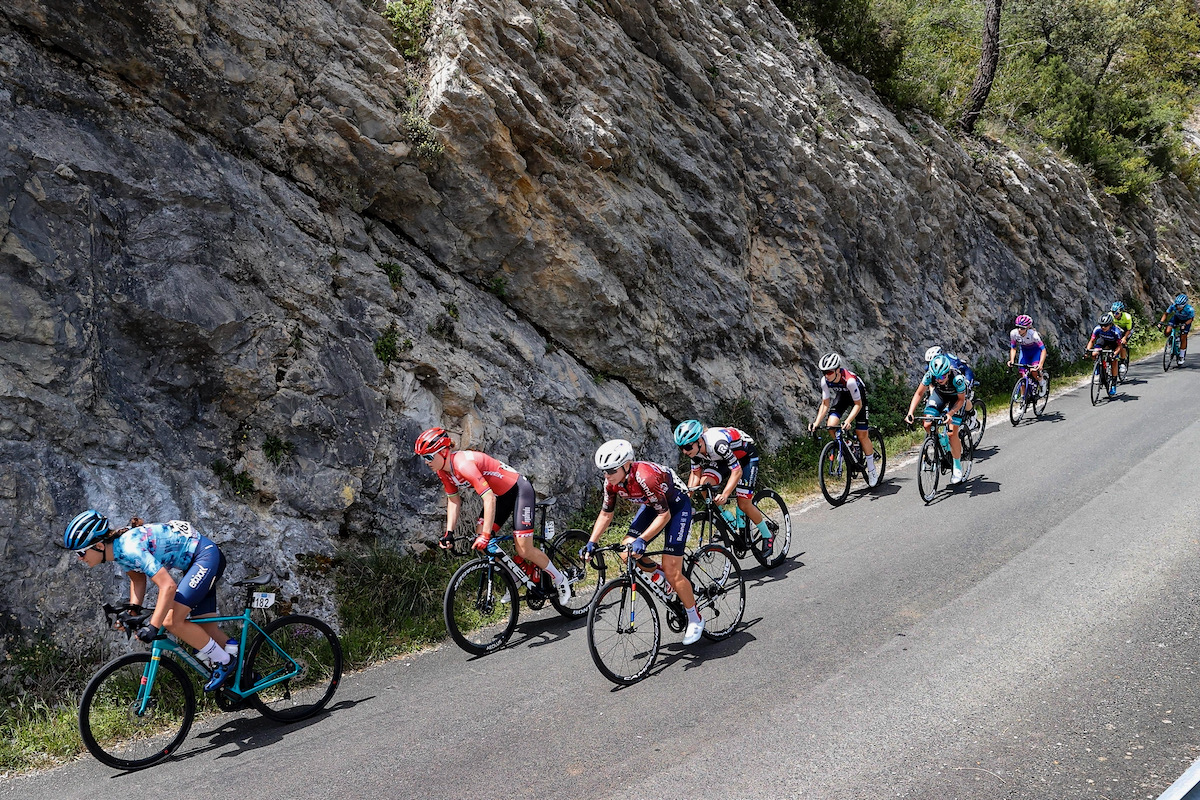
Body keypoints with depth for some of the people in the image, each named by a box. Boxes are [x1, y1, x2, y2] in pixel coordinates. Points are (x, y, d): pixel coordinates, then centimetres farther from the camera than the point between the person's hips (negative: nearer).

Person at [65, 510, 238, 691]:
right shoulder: (119, 549, 0)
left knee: (172, 621, -14)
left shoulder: (130, 548, -27)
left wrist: (152, 626, -32)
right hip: (195, 562, 9)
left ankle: (225, 662, -2)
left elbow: (168, 586, -32)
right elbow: (138, 579, 17)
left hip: (206, 556, -9)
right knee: (204, 626, 8)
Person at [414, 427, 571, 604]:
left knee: (524, 550, -10)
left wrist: (486, 535, -35)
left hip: (519, 490, -9)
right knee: (480, 539, -1)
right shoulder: (443, 470, -3)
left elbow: (489, 498, -35)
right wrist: (449, 533, 1)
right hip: (501, 494, 9)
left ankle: (560, 580, 12)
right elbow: (454, 501, 8)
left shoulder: (463, 464, -31)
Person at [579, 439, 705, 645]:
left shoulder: (646, 477, -37)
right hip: (652, 506, 8)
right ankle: (671, 588, 13)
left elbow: (665, 515, -31)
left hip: (677, 506, -7)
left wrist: (642, 540, -40)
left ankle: (695, 620, 9)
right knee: (627, 552, -9)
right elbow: (606, 514, -1)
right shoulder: (612, 482, -15)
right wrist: (591, 543, -10)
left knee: (671, 572, -11)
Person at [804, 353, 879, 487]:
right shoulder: (825, 381, -25)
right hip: (842, 397, 4)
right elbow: (825, 404, -15)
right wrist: (816, 423, -27)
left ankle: (872, 469, 8)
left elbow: (858, 404, -31)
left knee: (862, 434, -7)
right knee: (831, 426, -19)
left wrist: (848, 421, -44)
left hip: (858, 397, -4)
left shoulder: (849, 380, -39)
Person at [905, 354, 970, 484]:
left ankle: (957, 467, 1)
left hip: (956, 397, -3)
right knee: (927, 425, -16)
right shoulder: (930, 375, -30)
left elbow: (961, 399, -21)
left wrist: (950, 414, -35)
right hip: (939, 394, 3)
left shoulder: (957, 378, -37)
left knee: (952, 432, -14)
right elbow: (919, 393, -16)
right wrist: (910, 412, -27)